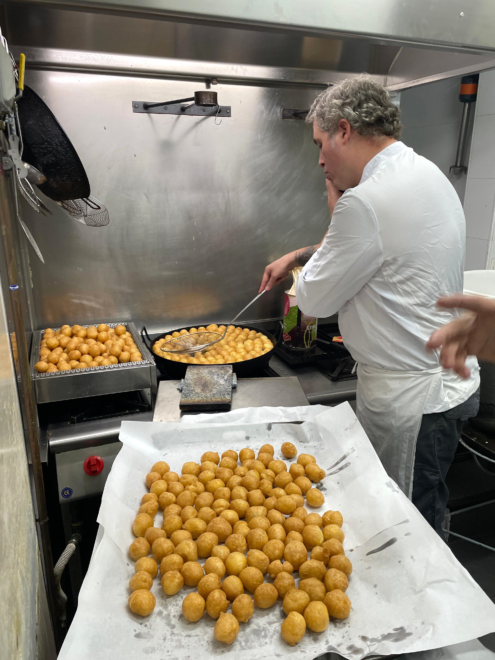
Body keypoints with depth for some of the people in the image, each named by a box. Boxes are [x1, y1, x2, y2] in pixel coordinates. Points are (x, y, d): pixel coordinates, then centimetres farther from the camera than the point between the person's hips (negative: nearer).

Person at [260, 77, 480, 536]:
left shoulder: (366, 201, -25)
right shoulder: (424, 173, 8)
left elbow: (314, 300, -14)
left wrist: (335, 209, -5)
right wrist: (298, 255, 18)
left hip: (413, 397, -10)